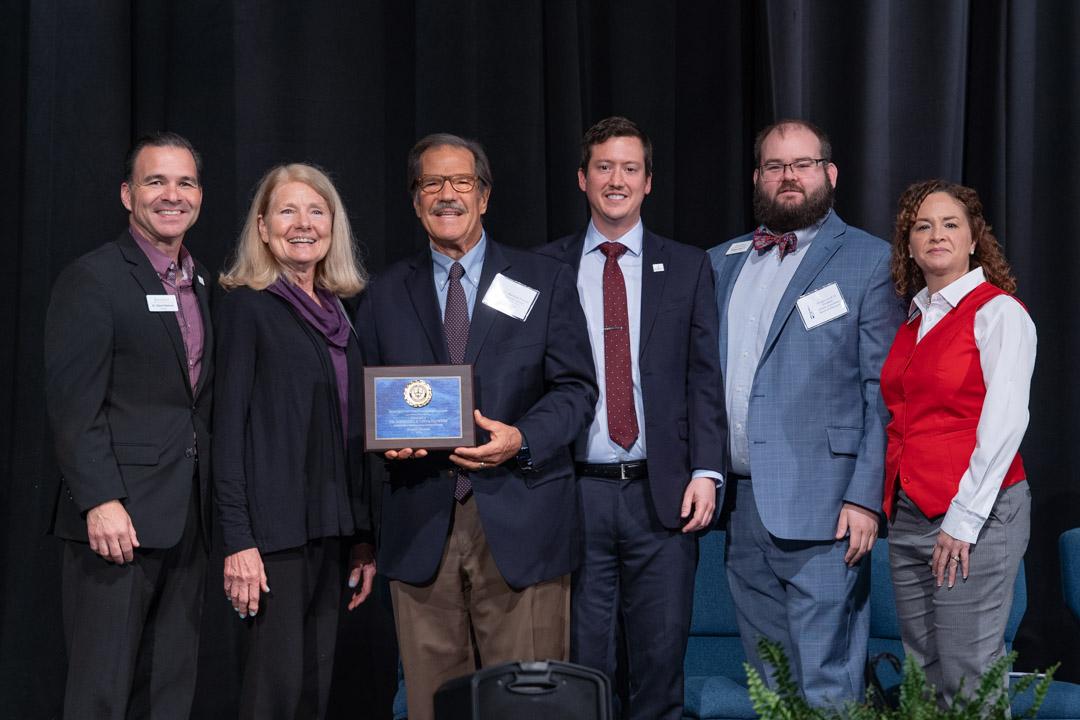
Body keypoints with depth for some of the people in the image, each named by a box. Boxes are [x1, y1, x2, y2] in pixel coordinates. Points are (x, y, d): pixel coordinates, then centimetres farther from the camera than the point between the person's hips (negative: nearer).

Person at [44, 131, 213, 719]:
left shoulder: (202, 284, 15)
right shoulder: (92, 279, -7)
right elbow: (73, 403, -13)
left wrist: (214, 505, 11)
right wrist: (100, 501, -21)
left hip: (188, 517, 7)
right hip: (118, 516, -7)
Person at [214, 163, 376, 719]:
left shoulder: (337, 313, 14)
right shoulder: (247, 306, -4)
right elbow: (228, 426, -10)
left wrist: (362, 537, 12)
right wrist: (237, 540, -16)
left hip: (330, 526, 6)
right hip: (274, 525, -6)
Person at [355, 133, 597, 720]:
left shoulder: (545, 281, 8)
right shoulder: (385, 294, 13)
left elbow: (576, 387, 3)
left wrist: (522, 439, -14)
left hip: (519, 521, -1)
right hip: (420, 523, 2)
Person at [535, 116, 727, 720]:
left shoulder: (688, 267, 7)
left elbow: (706, 378, 4)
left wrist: (706, 472, -7)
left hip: (663, 493, 0)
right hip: (576, 492, 0)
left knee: (662, 659, 7)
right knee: (582, 664, 8)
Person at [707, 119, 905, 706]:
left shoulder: (869, 261, -1)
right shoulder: (721, 262, 15)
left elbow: (884, 390, -6)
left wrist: (866, 497, -13)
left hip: (819, 505, -5)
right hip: (739, 499, 5)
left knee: (825, 684, -3)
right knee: (766, 681, 15)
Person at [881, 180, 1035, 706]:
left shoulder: (998, 311, -6)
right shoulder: (913, 321, 14)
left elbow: (1005, 421, -14)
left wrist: (964, 520, -16)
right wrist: (893, 506, 5)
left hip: (974, 515, -7)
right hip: (907, 515, 7)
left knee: (967, 681, -5)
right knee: (922, 673, 11)